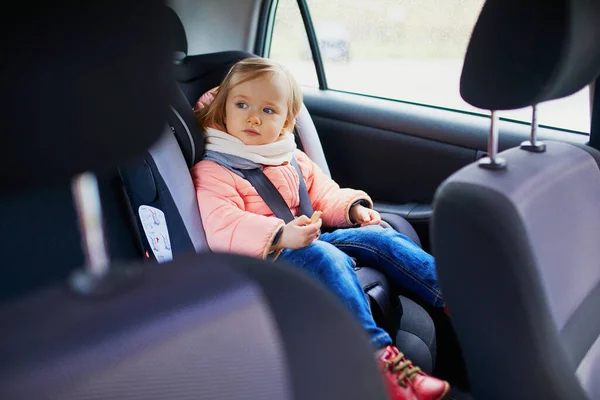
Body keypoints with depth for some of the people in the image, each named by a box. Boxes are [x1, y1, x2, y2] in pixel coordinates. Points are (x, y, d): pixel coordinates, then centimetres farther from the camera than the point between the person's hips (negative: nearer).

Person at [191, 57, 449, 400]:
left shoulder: (293, 160, 17)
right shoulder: (212, 172, -7)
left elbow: (324, 193, 21)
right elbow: (222, 229, -21)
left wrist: (352, 207, -1)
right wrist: (280, 235, -35)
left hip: (307, 241, 8)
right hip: (261, 261, -7)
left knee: (379, 237, -8)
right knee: (326, 257, -34)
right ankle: (380, 358, -37)